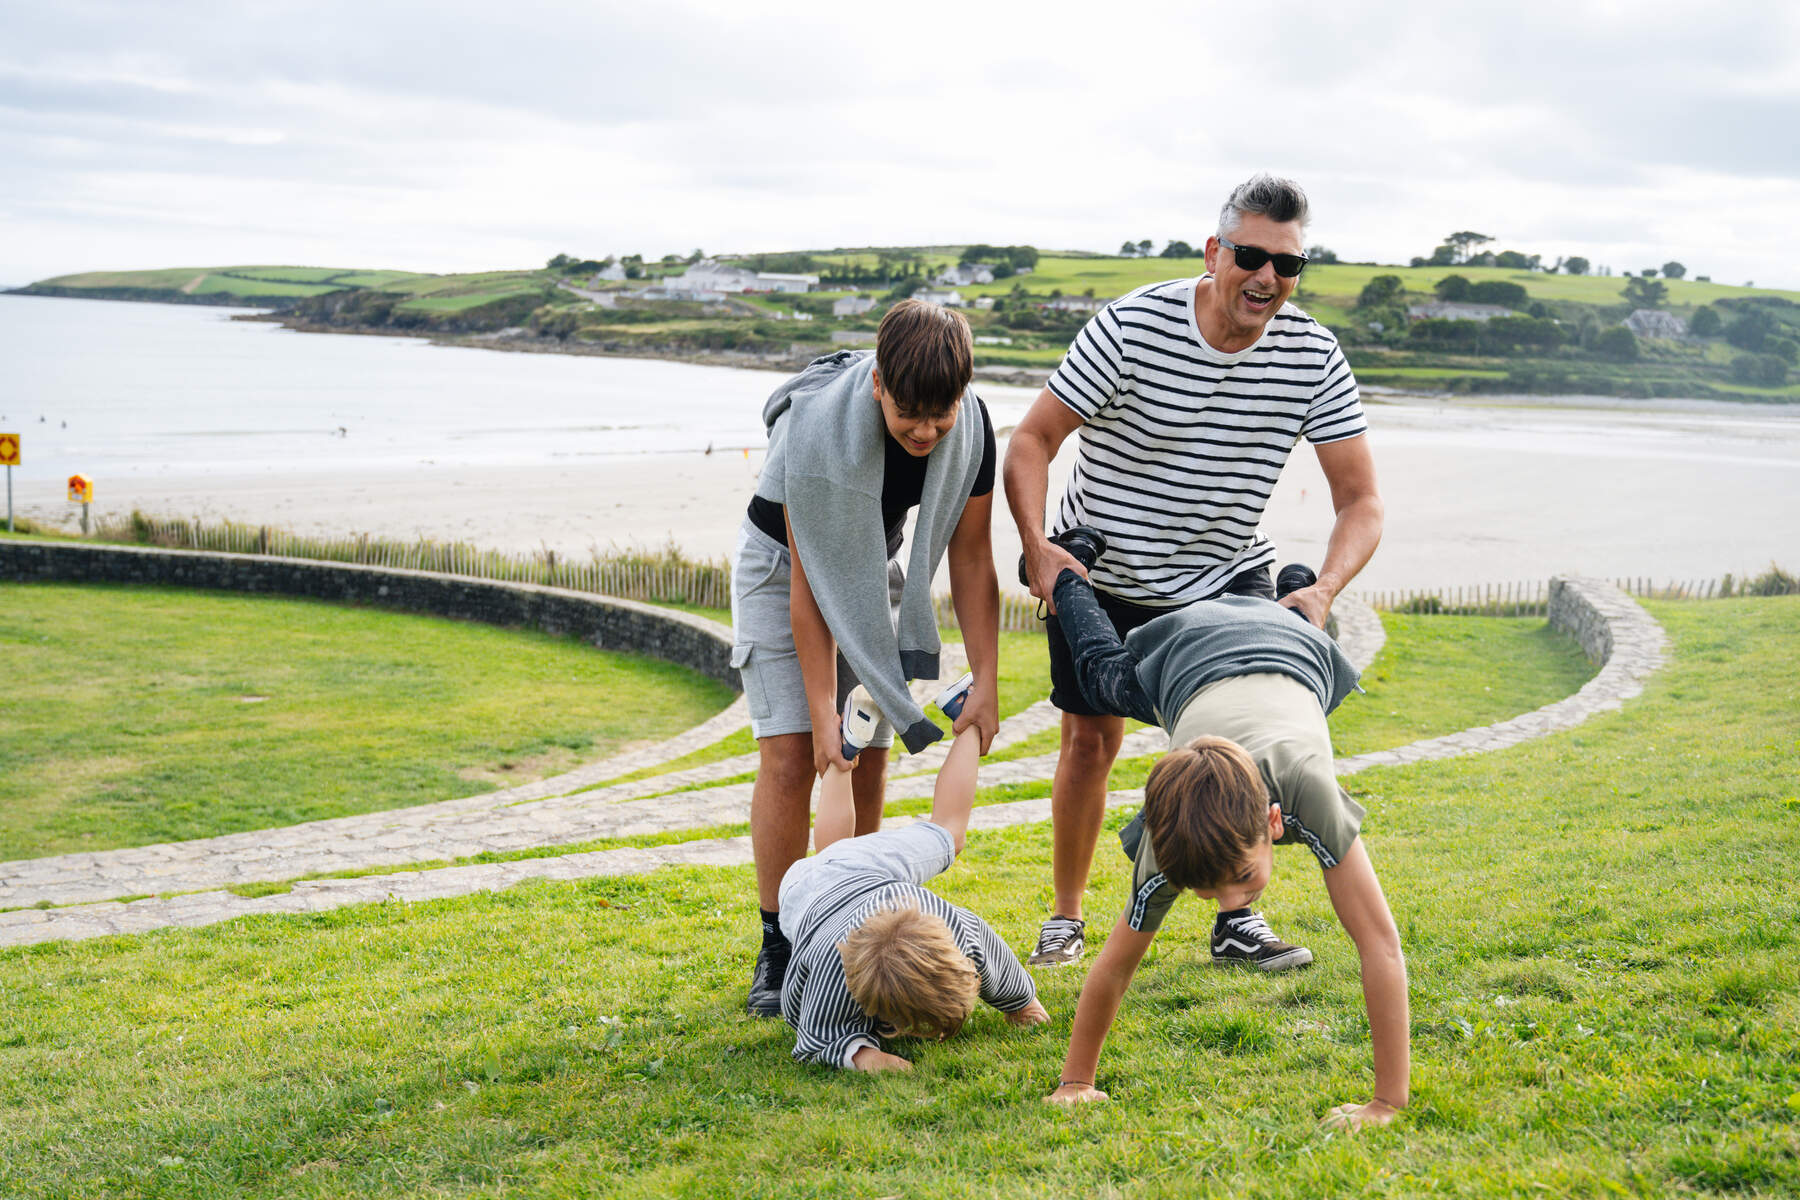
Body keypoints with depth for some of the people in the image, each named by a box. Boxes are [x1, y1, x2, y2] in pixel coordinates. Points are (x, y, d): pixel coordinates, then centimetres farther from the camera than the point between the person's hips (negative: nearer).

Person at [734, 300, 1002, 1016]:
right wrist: (821, 714, -30)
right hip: (785, 566, -4)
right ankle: (778, 951, -4)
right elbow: (809, 581, -30)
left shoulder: (971, 428, -23)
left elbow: (970, 560, -13)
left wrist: (985, 683, -18)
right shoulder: (816, 427, -36)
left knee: (868, 761, -1)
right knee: (792, 756, -13)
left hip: (875, 568, 4)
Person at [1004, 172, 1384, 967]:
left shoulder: (1314, 358, -16)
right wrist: (1038, 545, -34)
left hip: (1225, 574, 2)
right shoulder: (1133, 326, -24)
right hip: (1098, 573, -2)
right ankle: (1066, 916, 22)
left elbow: (1361, 500, -14)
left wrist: (1323, 589, -32)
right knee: (1091, 739, 4)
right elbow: (1031, 439, -18)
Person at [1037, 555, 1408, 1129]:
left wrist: (1388, 1103, -47)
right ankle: (1064, 575, 58)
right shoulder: (1166, 846, -42)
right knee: (1102, 673, 33)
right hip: (1185, 653, 0)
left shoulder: (1306, 785, -51)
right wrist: (1075, 1083, -23)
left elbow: (1381, 947, -47)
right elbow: (1113, 969, -27)